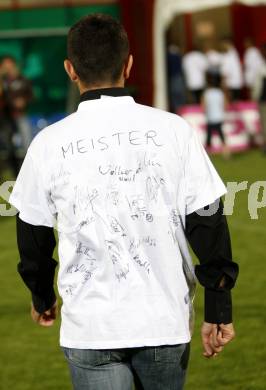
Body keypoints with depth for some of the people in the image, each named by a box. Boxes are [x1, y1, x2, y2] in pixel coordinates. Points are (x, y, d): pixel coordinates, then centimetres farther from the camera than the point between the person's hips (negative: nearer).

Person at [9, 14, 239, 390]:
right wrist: (218, 309, 5)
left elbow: (33, 235, 9)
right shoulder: (173, 130, -2)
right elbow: (208, 222, -2)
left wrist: (42, 297, 27)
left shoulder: (49, 144, -2)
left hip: (90, 329, -1)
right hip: (166, 322, 1)